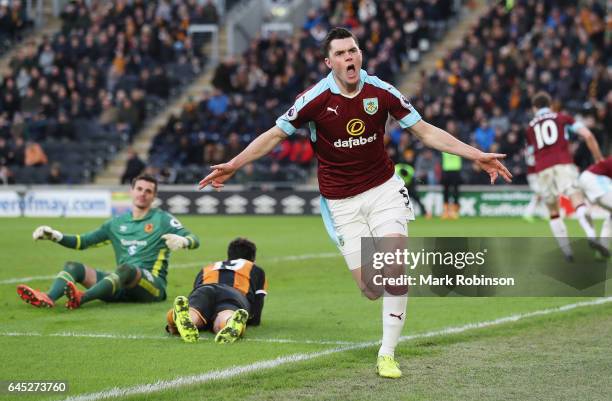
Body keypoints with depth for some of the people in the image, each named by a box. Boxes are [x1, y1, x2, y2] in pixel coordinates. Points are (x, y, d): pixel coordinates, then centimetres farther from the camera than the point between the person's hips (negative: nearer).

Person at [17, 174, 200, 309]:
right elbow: (82, 242, 25)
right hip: (122, 288, 5)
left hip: (152, 284, -5)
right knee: (73, 266, -9)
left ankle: (82, 298, -58)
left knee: (126, 268, -38)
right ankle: (48, 298, -41)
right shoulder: (117, 223, 22)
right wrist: (55, 236, 10)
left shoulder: (163, 220, 8)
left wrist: (182, 241, -25)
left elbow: (194, 240, -1)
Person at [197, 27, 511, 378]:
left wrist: (476, 155, -6)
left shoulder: (382, 92, -6)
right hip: (341, 202, -1)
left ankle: (387, 355, -5)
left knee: (395, 265, -18)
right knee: (371, 288, -7)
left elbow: (426, 131, 0)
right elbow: (275, 135, -1)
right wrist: (232, 165, -7)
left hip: (384, 188, 1)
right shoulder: (315, 99, -12)